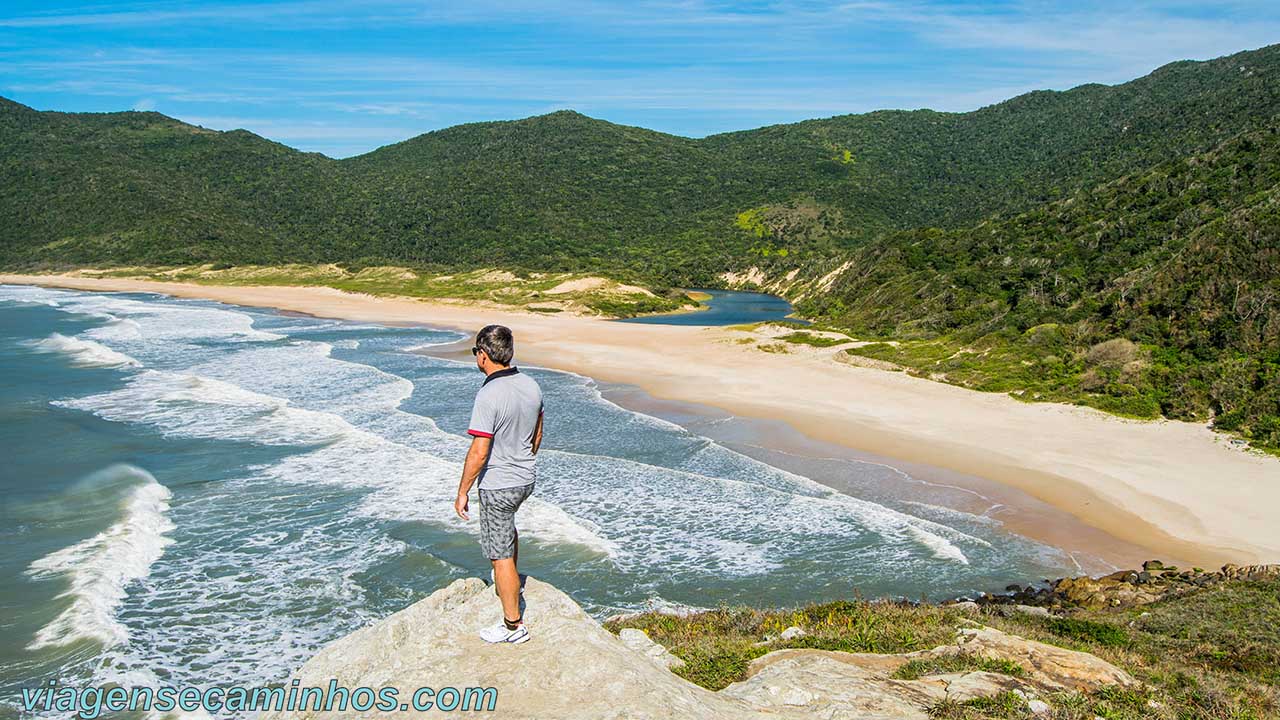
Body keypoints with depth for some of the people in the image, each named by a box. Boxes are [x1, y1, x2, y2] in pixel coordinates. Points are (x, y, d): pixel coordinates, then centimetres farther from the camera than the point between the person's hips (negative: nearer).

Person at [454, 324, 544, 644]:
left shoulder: (489, 396, -26)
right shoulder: (531, 386, -2)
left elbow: (479, 453, -25)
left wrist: (462, 492, -13)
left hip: (498, 485, -8)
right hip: (526, 480, 8)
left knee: (500, 556, 4)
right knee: (507, 525, 35)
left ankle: (513, 624, 14)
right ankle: (509, 581, 54)